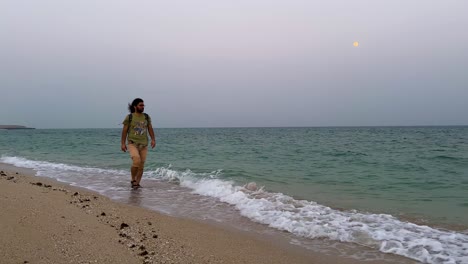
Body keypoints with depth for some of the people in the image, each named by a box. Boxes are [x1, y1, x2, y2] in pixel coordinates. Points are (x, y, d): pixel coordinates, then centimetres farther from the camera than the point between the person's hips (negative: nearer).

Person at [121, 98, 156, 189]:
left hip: (144, 144, 4)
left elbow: (150, 129, 10)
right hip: (132, 143, -4)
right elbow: (124, 131, 0)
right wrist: (123, 143, -4)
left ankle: (137, 183, 15)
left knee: (141, 165, 3)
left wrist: (153, 139, -3)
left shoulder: (146, 117, 9)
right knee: (136, 161, -22)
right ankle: (133, 180, -1)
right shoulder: (129, 117, -1)